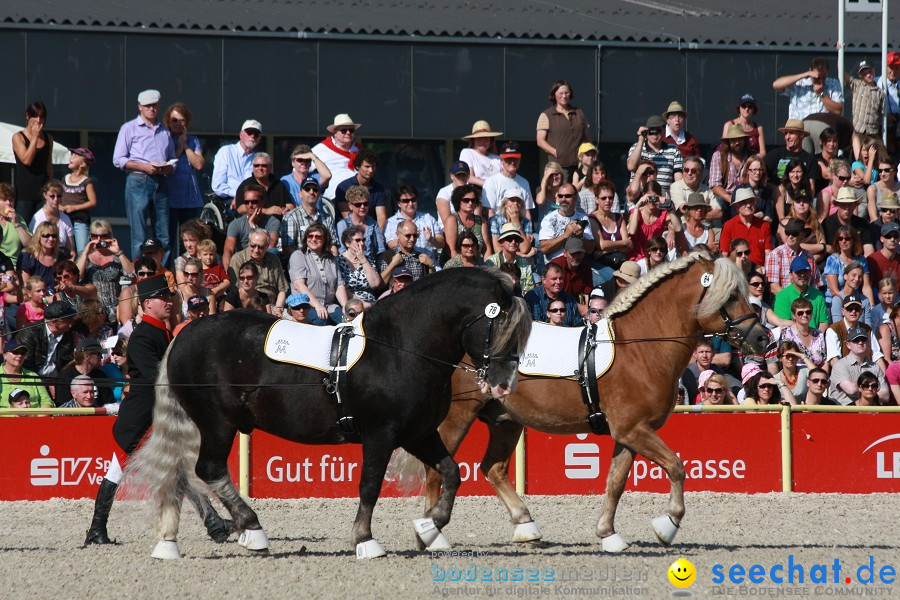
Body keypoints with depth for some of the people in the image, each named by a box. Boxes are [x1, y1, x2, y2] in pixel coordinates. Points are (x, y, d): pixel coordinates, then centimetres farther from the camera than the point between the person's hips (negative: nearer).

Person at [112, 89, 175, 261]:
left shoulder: (165, 131, 21)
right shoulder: (129, 128, 6)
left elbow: (173, 161, 23)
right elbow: (118, 160, -1)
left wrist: (167, 168, -2)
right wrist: (144, 167, -13)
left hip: (160, 183, 5)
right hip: (138, 183, -4)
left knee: (164, 236, 0)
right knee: (139, 235, -8)